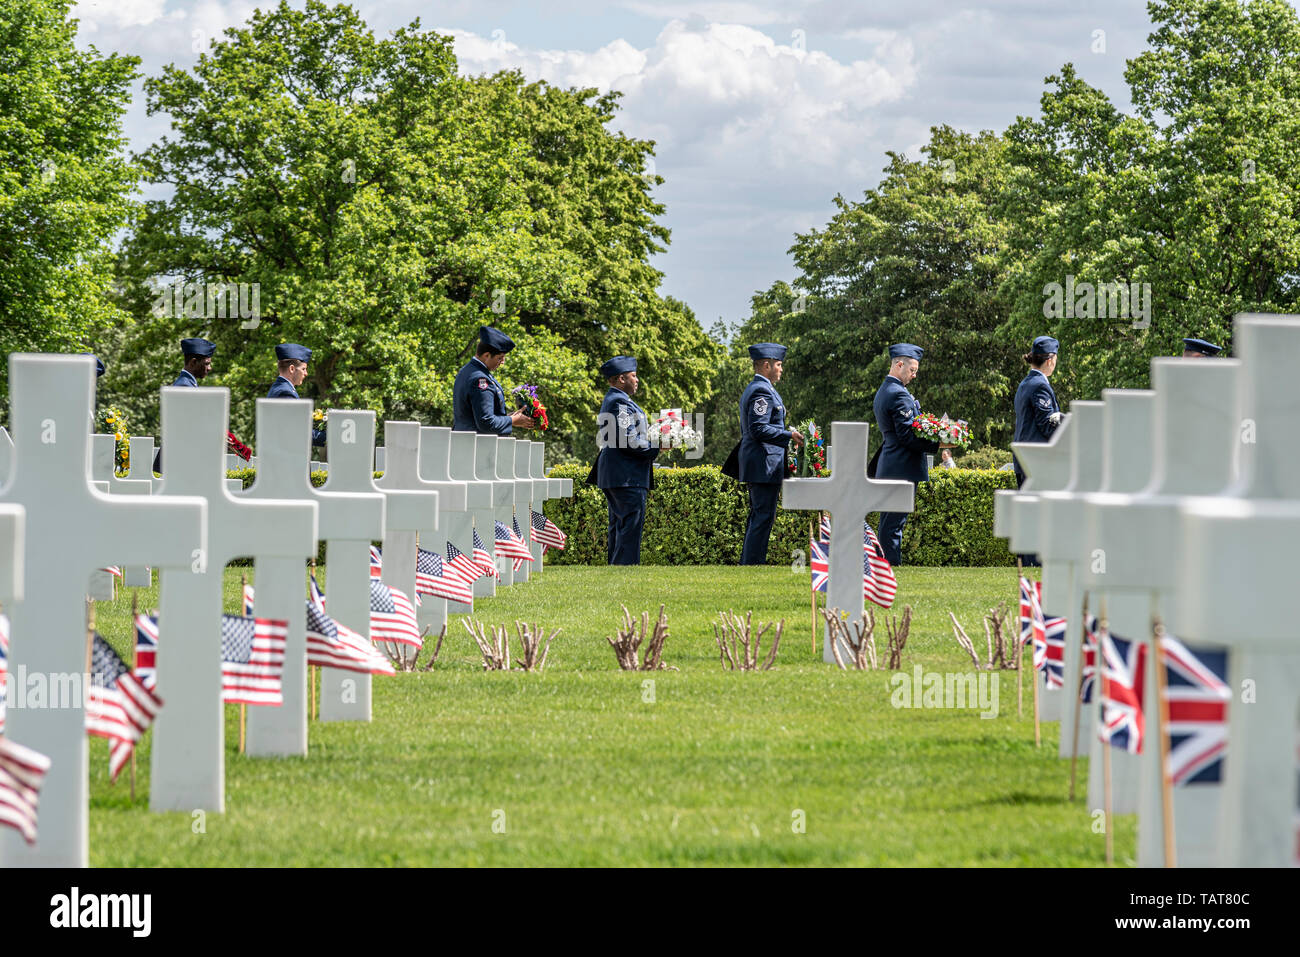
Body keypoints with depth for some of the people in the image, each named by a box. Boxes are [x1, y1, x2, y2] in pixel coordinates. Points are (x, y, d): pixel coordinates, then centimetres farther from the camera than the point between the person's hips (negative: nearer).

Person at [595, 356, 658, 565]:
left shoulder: (612, 400, 20)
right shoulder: (620, 402, -15)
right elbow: (628, 441, -21)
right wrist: (655, 448, -11)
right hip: (627, 477, -11)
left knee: (619, 526, 14)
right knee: (631, 524, -12)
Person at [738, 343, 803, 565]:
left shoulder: (751, 389, 19)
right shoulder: (762, 391, -15)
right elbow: (758, 429, -23)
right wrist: (789, 435, -17)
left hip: (754, 464, 11)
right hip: (765, 464, -11)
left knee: (758, 517, 14)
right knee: (763, 516, -10)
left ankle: (747, 563, 17)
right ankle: (753, 565, -11)